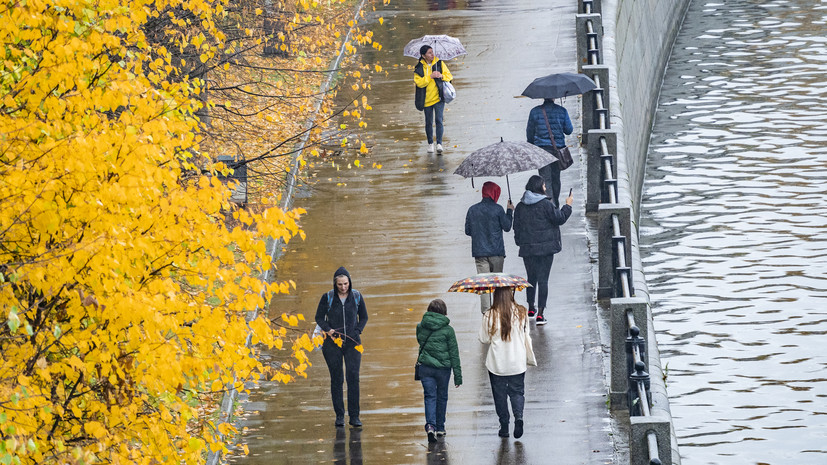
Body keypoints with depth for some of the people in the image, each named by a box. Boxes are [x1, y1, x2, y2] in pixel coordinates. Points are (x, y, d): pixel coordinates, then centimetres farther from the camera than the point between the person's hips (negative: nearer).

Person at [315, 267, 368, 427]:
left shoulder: (356, 297, 3)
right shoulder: (327, 298, -1)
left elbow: (363, 317, 14)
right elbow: (319, 317, 7)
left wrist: (357, 331, -1)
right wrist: (328, 329, -10)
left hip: (352, 342, 0)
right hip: (333, 343, 0)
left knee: (353, 377, -9)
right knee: (336, 379, 0)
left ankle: (354, 416, -7)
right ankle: (339, 415, 8)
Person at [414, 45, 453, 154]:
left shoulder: (440, 64, 3)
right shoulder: (419, 68, -2)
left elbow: (449, 76, 5)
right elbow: (419, 82, -13)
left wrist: (442, 76, -16)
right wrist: (430, 76, -22)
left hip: (438, 98, 0)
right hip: (427, 99, 0)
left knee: (439, 120, -14)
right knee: (429, 122, 8)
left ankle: (439, 144, -14)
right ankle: (430, 144, 24)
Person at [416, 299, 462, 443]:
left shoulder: (421, 327, -1)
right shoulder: (447, 330, -8)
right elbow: (454, 353, -5)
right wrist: (458, 375, -1)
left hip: (425, 366, 1)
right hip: (443, 367, -1)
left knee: (430, 396, 3)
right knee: (442, 397, 15)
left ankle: (430, 425, -20)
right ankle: (440, 428, 24)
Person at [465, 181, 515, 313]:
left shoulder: (472, 210, 2)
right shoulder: (497, 209, -8)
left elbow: (468, 231, 7)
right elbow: (507, 227, 0)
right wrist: (510, 211, 13)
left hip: (479, 251, 2)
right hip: (496, 252, -2)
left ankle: (485, 309, -11)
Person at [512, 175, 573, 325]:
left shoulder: (520, 207, 4)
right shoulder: (546, 204, -12)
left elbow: (517, 227, 10)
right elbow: (559, 218, -5)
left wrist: (520, 242, 23)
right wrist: (568, 205, 11)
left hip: (527, 249, 4)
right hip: (545, 248, -4)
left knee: (531, 278, 19)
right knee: (543, 279, -3)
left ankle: (531, 308, 30)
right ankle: (540, 313, -8)